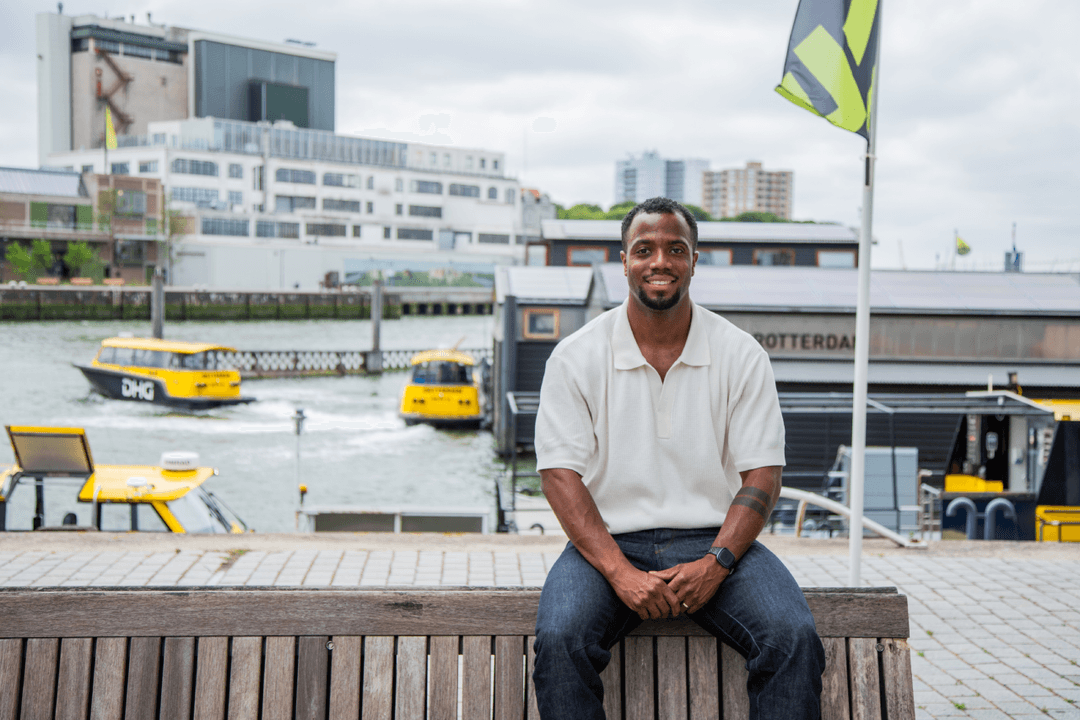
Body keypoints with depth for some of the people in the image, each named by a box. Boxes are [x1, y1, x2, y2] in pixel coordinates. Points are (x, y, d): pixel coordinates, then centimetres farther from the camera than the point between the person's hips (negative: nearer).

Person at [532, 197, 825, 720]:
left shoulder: (741, 356, 4)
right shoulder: (576, 357, 1)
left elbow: (762, 477, 1)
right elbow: (560, 475, -5)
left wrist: (715, 564, -16)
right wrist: (620, 573, -18)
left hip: (715, 540, 1)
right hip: (609, 541, -1)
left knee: (793, 637, -26)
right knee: (559, 639, -31)